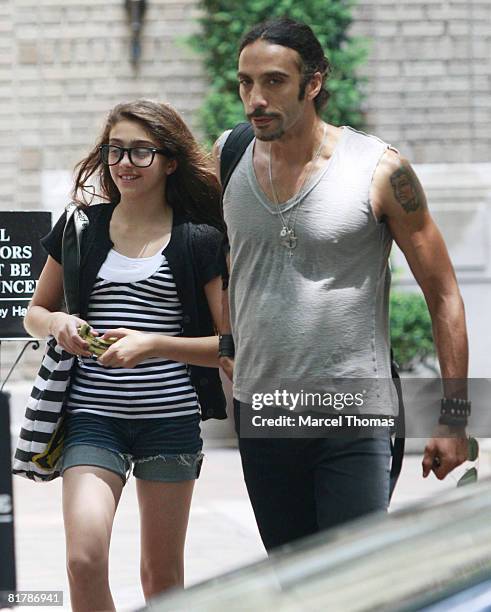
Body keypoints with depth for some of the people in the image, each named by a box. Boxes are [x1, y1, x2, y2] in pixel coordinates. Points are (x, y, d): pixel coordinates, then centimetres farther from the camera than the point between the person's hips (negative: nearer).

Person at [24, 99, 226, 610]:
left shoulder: (200, 242, 0)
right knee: (84, 558, -17)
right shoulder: (82, 229, 7)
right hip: (93, 415, 1)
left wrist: (154, 344, -15)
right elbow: (35, 311, 18)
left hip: (170, 418, -1)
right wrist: (57, 324, -5)